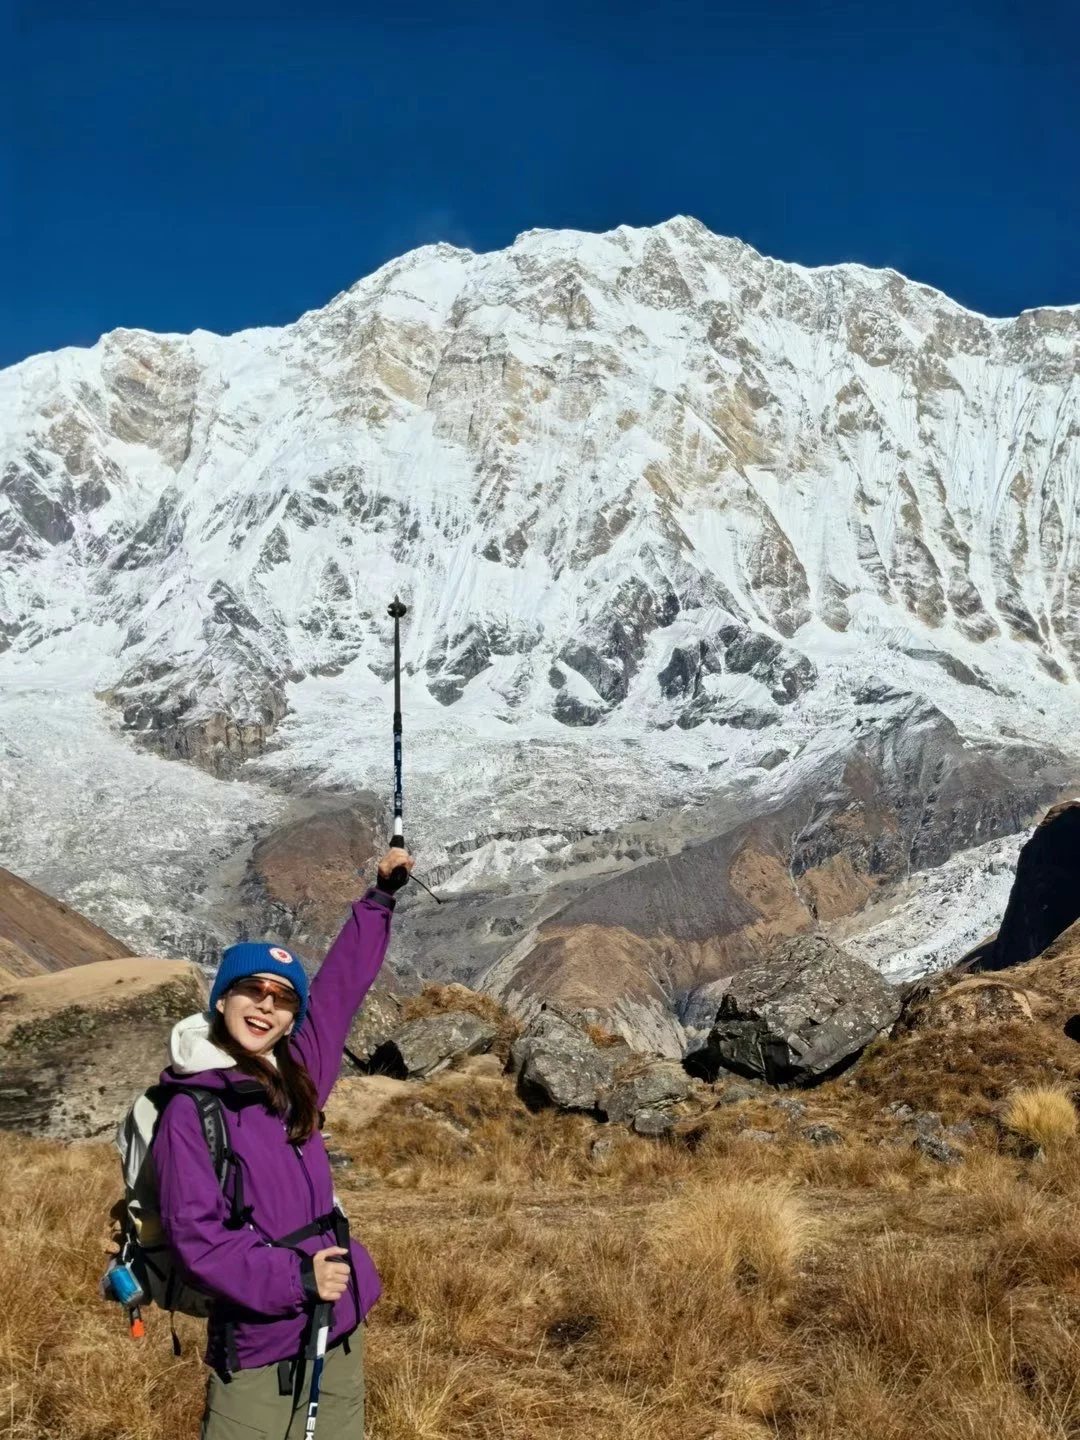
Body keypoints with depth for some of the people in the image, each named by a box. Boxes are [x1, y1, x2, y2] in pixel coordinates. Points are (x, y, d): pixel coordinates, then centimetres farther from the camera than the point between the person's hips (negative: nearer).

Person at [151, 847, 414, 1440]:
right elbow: (195, 1233, -15)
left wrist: (381, 898, 18)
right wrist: (294, 1277, -21)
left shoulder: (296, 1079, 5)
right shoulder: (190, 1109, -10)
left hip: (340, 1330, 6)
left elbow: (341, 986, 14)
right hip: (257, 1350, -6)